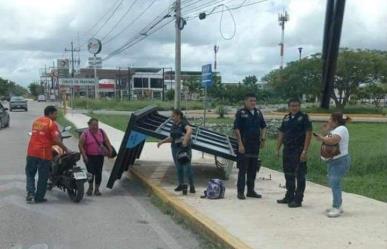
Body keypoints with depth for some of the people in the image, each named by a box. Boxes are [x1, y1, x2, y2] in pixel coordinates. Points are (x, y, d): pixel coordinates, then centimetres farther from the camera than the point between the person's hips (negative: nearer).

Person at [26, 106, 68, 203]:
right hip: (44, 153, -5)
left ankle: (30, 192, -1)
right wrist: (66, 149, -9)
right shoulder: (52, 123, -8)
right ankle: (39, 197, 13)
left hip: (32, 152, 5)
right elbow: (56, 140, -17)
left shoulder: (36, 121, 13)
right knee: (43, 177, 7)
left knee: (30, 173, 17)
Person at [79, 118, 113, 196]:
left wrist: (110, 150, -1)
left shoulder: (101, 132, 4)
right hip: (89, 157, -3)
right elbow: (80, 145, -6)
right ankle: (90, 187, 20)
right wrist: (84, 155, -12)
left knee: (98, 173, 3)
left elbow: (107, 142, 11)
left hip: (100, 156, 3)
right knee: (91, 172, -4)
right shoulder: (85, 133, -7)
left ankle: (97, 189, 16)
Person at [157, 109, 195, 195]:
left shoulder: (184, 123, -13)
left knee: (187, 168, -7)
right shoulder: (174, 125, 11)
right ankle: (181, 185, 23)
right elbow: (171, 138, 17)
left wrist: (185, 139, -46)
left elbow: (190, 130, -33)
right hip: (175, 148, 7)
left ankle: (192, 186, 3)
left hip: (184, 148, -7)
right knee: (178, 167, 12)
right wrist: (162, 142, 7)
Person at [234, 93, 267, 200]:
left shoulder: (258, 113, 11)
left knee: (253, 169, 12)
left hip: (255, 145, 6)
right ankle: (241, 192, 3)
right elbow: (236, 129, -10)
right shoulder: (241, 113, -6)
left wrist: (263, 138, 5)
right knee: (243, 169, -3)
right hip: (244, 146, -6)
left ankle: (251, 190, 22)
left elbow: (263, 127, 20)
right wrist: (240, 144, -16)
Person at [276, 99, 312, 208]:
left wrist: (305, 151, -18)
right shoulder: (286, 118, 12)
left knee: (299, 175, -1)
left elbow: (308, 134, -12)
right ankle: (289, 197, 26)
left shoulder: (304, 117, -6)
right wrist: (278, 149, 12)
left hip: (299, 151, -6)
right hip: (287, 150, 6)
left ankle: (298, 200, 5)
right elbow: (281, 134, 16)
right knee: (288, 174, 14)